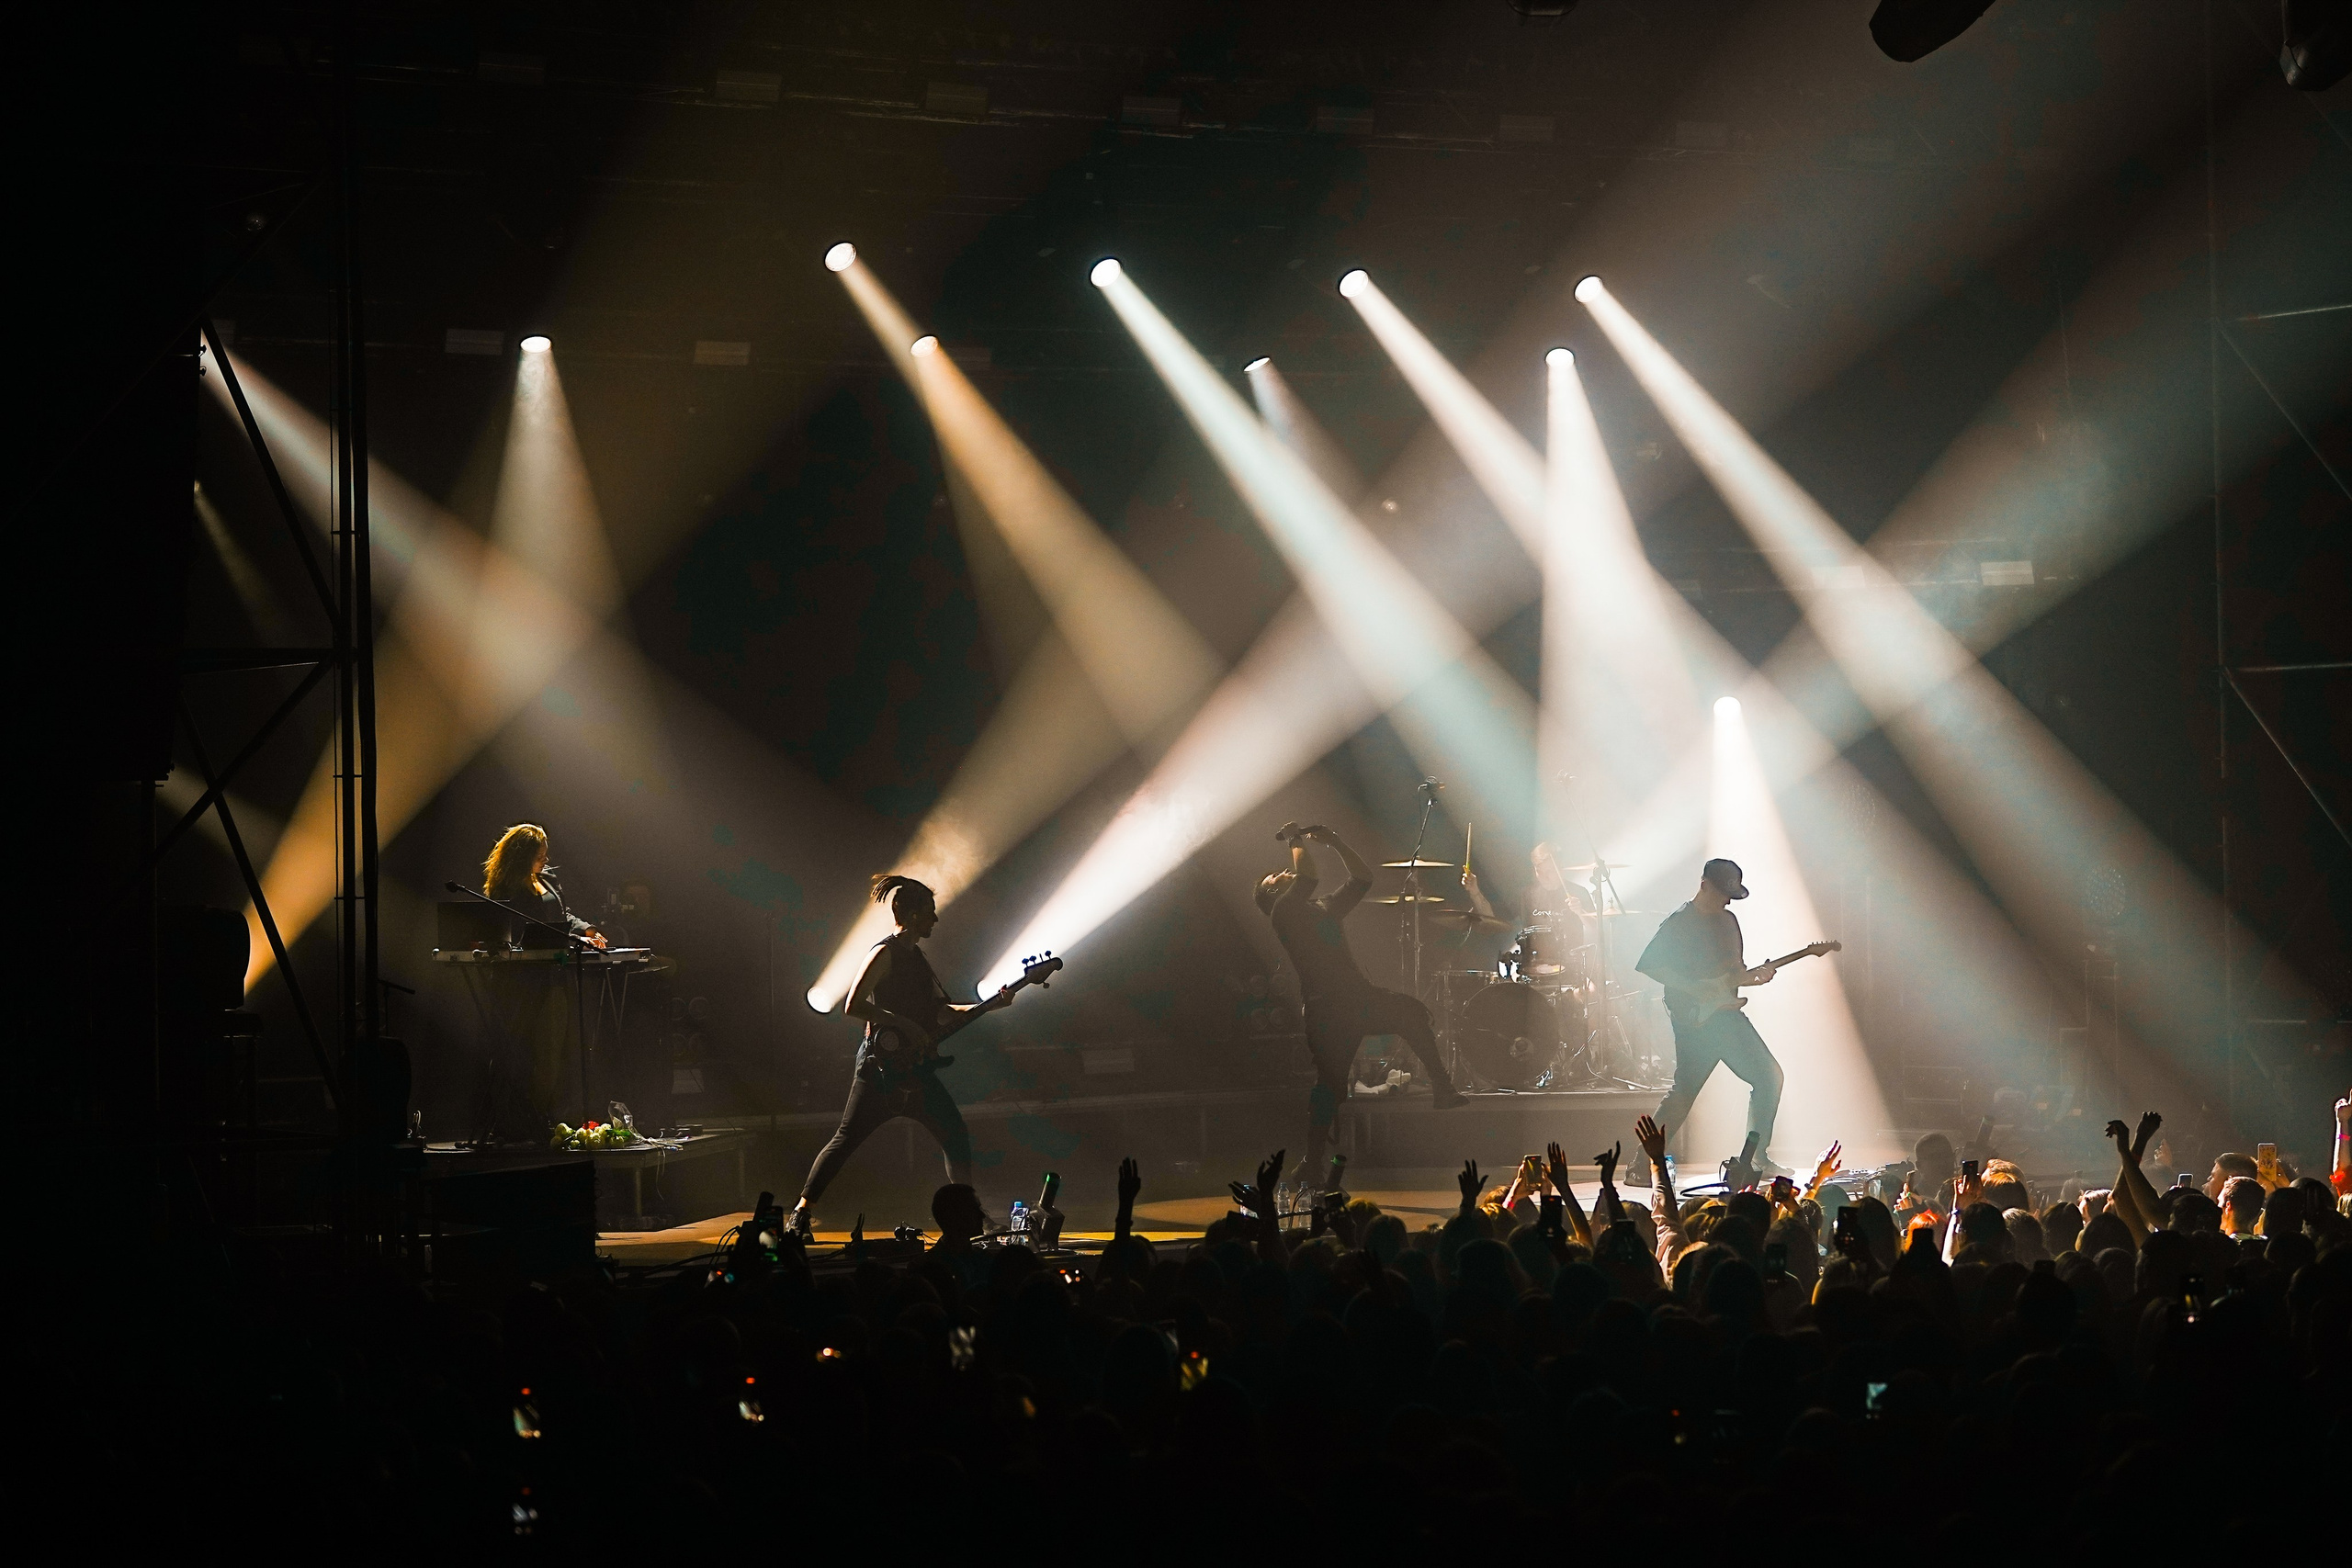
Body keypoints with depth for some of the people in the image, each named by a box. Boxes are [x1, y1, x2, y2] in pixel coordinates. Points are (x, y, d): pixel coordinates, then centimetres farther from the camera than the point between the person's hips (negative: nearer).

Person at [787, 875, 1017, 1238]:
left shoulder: (915, 956, 17)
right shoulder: (886, 953, -11)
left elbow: (941, 1012, 21)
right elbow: (853, 1005, -21)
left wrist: (990, 1005, 12)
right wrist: (905, 1025, -20)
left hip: (915, 1069, 8)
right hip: (882, 1066, -8)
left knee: (955, 1134, 3)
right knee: (847, 1139, -5)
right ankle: (801, 1212, 1)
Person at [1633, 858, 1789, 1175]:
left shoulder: (1727, 920, 18)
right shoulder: (1678, 923, -7)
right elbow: (1646, 966, -13)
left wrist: (1756, 976, 2)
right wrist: (1692, 988, -18)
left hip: (1727, 1014, 8)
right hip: (1694, 1019, -8)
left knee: (1768, 1076, 3)